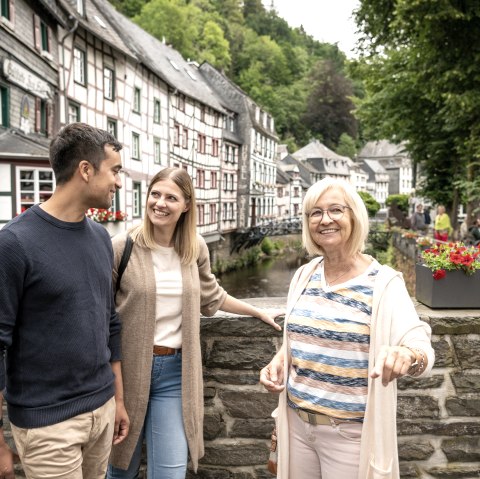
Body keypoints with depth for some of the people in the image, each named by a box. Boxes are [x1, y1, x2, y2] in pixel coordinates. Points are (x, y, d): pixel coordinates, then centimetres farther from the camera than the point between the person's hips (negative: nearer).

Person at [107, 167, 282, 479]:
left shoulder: (196, 248, 2)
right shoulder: (123, 247, -10)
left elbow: (212, 297, 19)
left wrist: (259, 313, 25)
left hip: (174, 372, 2)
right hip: (128, 368, -2)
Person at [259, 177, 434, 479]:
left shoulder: (383, 282, -13)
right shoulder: (304, 275, 1)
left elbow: (422, 350, -21)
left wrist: (407, 355, -43)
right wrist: (278, 362, -4)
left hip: (350, 432, -4)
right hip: (297, 422, 5)